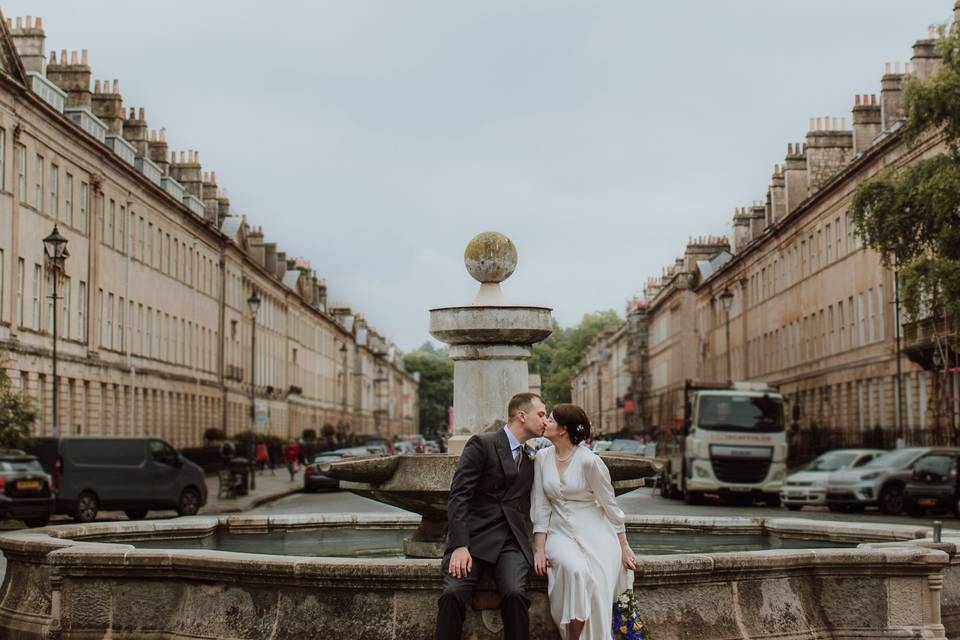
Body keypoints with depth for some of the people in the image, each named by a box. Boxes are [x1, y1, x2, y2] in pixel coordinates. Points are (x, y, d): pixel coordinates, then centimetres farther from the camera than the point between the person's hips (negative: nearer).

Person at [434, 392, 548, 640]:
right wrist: (460, 546, -17)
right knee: (453, 593, -27)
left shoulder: (532, 457, 19)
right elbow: (458, 496, -7)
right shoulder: (482, 444, 1)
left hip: (512, 542, 4)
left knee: (514, 593, -26)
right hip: (475, 538, -3)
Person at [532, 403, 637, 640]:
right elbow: (540, 505, 4)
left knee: (596, 584, -28)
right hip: (559, 532, 2)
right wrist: (540, 549, -4)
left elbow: (609, 504, -2)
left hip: (594, 532, -2)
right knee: (575, 570, -31)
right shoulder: (543, 458, 4)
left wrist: (624, 547, 1)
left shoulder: (589, 461, -10)